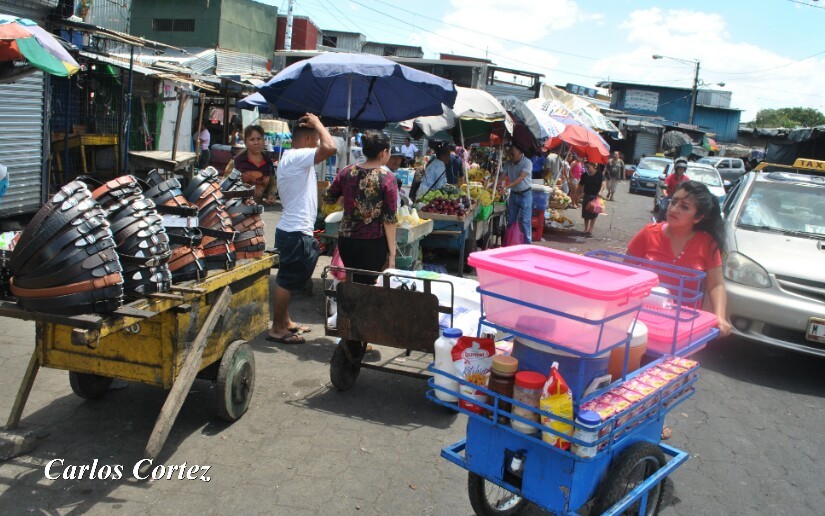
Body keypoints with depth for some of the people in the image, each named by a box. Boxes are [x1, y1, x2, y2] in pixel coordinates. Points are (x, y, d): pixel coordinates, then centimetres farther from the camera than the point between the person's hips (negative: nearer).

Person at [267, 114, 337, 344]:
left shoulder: (291, 157, 16)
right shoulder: (297, 157, -17)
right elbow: (329, 147, -28)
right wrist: (317, 123, -16)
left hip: (293, 230, 11)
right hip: (296, 232, -11)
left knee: (287, 280, 18)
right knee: (286, 281, -2)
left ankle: (285, 322, 30)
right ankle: (277, 329, 7)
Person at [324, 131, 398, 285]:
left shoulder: (346, 172, 0)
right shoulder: (387, 177, -12)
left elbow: (328, 197, 13)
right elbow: (389, 219, -12)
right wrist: (392, 253, -8)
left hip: (346, 240, 4)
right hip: (373, 243, -4)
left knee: (352, 283, 20)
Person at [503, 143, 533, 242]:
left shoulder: (527, 163, -17)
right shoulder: (508, 163, -1)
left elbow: (521, 178, -26)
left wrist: (507, 186, -36)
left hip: (525, 194, -5)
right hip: (513, 194, 5)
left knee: (524, 221, -5)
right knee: (511, 220, 12)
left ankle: (527, 244, 4)